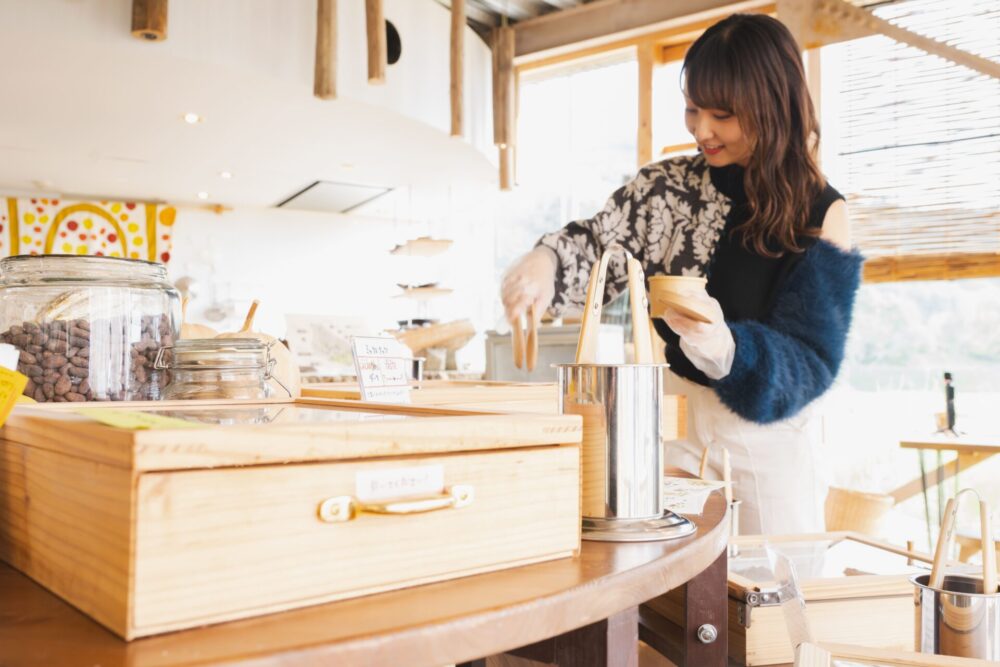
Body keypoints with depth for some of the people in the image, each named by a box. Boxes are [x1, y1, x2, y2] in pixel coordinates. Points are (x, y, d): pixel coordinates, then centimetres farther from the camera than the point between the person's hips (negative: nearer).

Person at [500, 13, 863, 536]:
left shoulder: (821, 214, -7)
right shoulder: (670, 185, 0)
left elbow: (810, 361, -11)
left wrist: (725, 348, -31)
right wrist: (546, 261, -28)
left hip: (763, 439, -1)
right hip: (665, 420, 2)